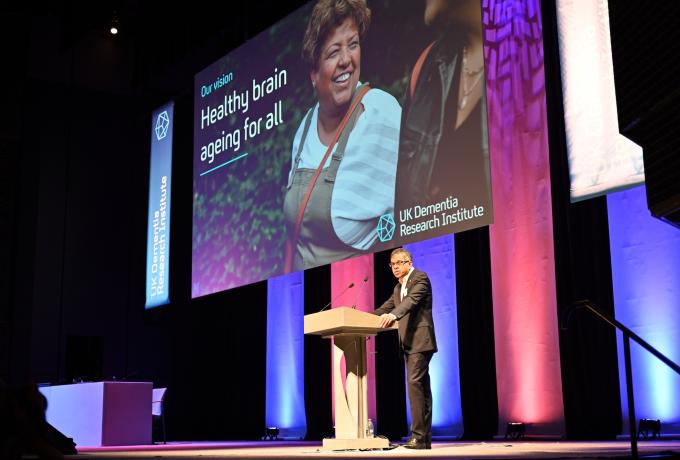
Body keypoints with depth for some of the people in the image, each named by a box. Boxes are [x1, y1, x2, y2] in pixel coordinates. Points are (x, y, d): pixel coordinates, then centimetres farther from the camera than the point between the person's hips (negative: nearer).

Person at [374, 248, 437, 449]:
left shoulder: (420, 278, -6)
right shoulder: (398, 288, 21)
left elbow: (412, 300, -24)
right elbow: (384, 309, 22)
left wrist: (393, 315, -41)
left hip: (420, 341, -9)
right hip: (409, 343, 9)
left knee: (414, 383, -18)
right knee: (421, 387, 8)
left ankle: (418, 436, -19)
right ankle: (425, 438, 10)